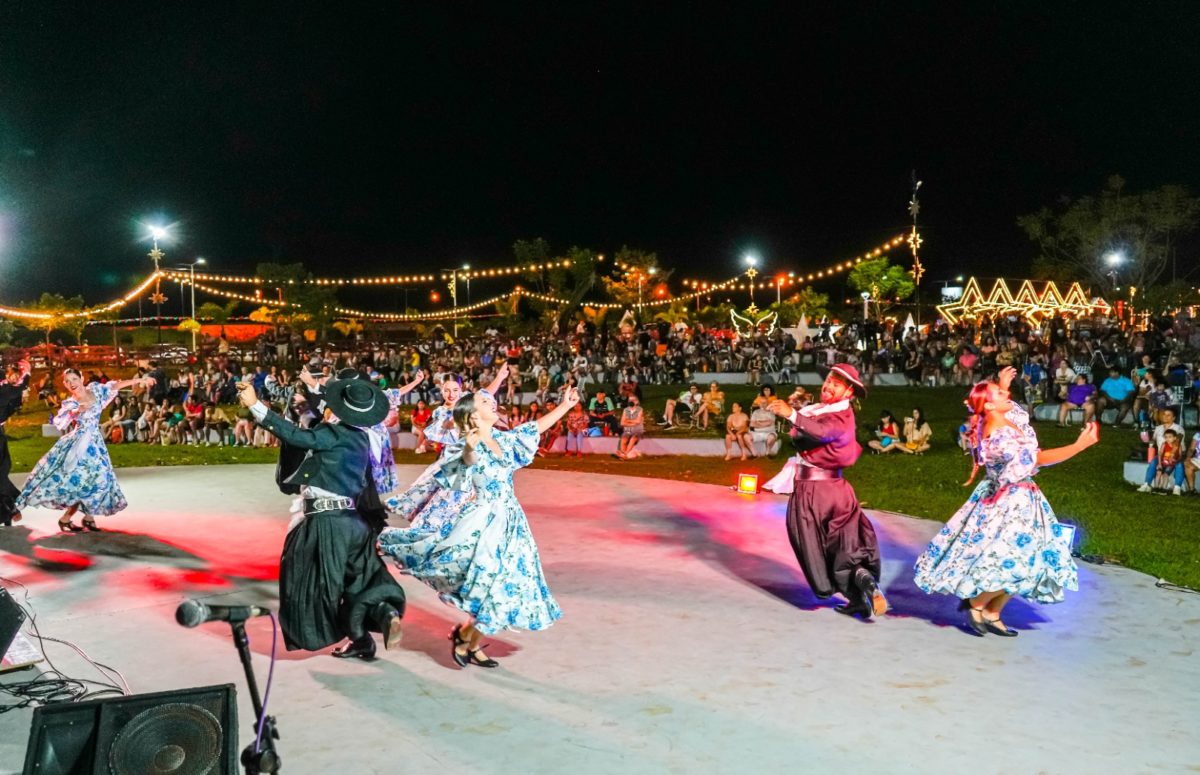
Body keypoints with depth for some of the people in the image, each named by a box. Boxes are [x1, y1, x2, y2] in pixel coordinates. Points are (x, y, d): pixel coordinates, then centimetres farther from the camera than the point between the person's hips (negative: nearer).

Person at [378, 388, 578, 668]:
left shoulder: (504, 439, 6)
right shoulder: (471, 448, -15)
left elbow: (537, 427, 18)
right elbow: (468, 459, -39)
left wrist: (565, 405, 18)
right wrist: (469, 447, -62)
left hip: (509, 520, 7)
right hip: (484, 521, -7)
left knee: (504, 586, 10)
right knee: (489, 585, -13)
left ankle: (472, 646, 25)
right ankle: (462, 634, 14)